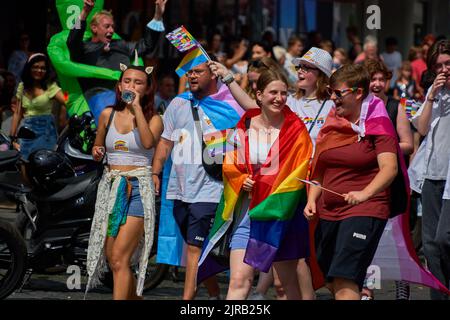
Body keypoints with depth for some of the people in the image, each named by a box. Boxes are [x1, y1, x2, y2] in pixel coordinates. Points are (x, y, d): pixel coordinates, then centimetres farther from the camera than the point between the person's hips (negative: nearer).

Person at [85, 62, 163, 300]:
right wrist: (97, 153, 0)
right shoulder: (108, 115, 10)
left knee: (119, 258, -16)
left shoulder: (153, 119, 0)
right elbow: (97, 147, 24)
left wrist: (137, 107, -16)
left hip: (138, 188, -5)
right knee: (111, 258, 7)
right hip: (110, 186, 5)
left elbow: (148, 142, -21)